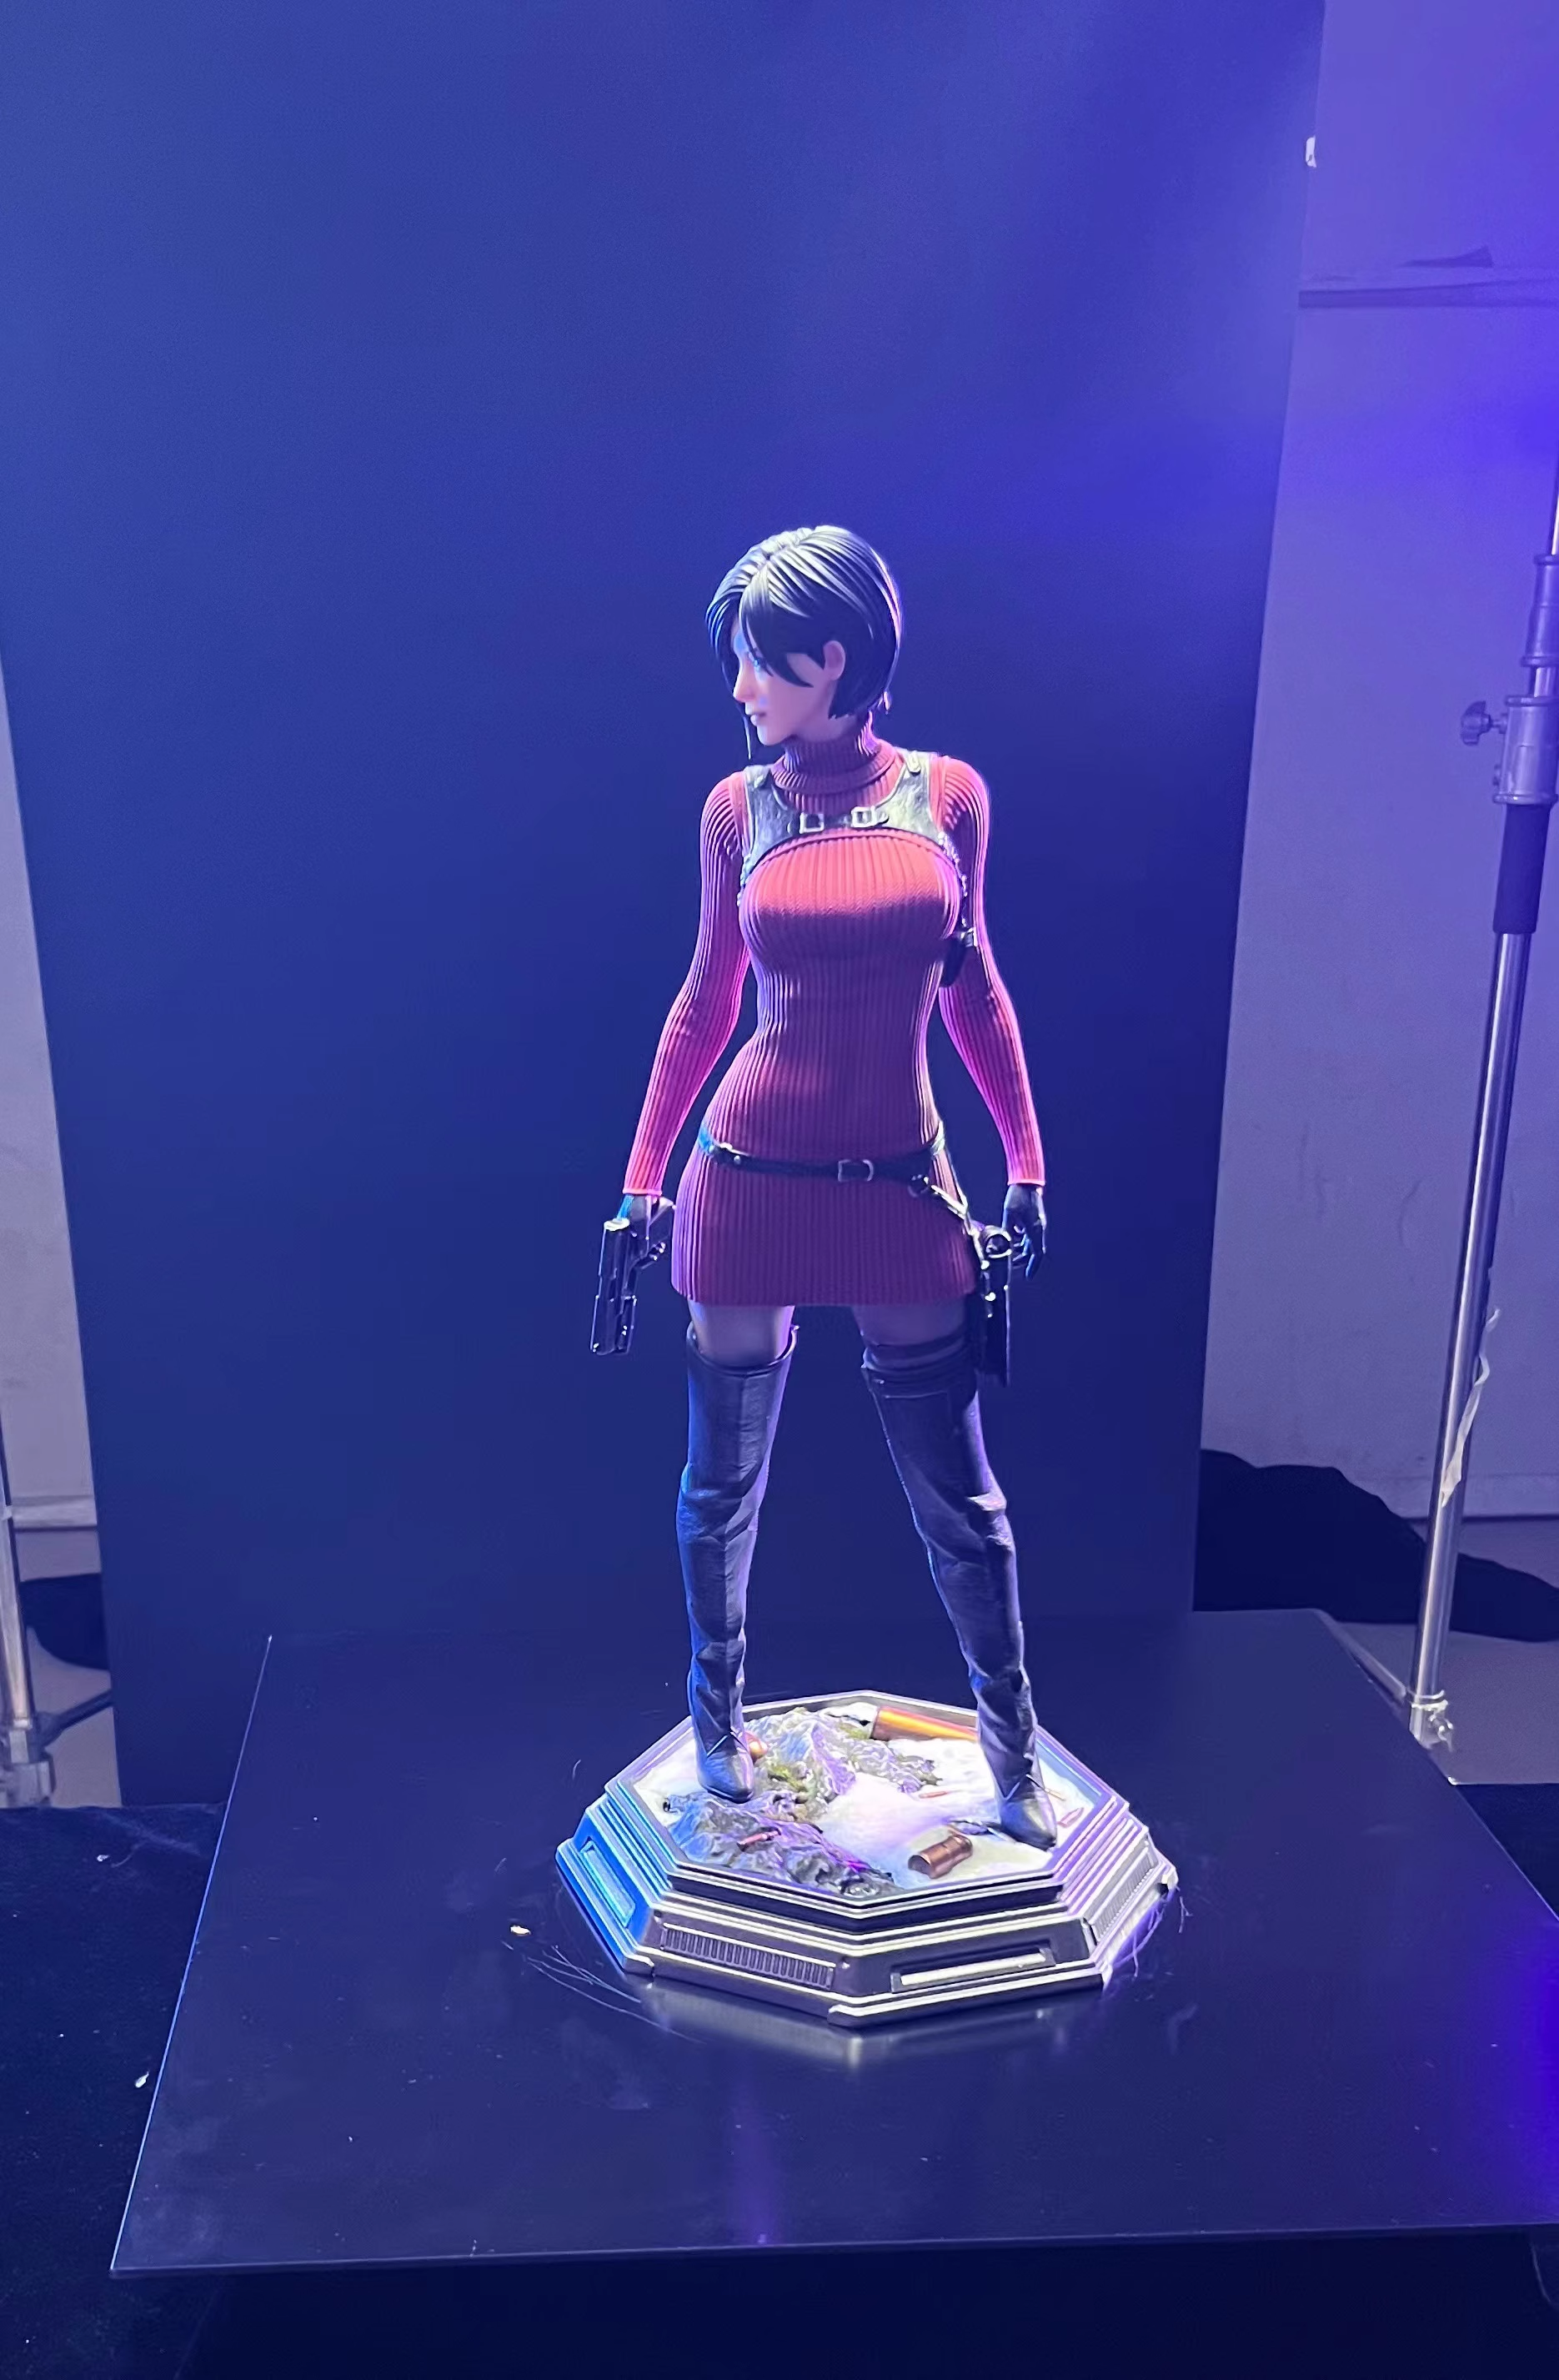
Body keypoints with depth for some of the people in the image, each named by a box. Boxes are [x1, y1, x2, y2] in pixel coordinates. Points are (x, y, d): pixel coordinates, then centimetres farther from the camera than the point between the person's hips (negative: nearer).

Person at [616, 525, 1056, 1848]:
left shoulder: (949, 794, 0)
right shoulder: (738, 808, 0)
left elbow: (972, 985, 9)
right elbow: (706, 1000, 7)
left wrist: (1026, 1160, 8)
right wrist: (643, 1177, 7)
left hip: (903, 1187, 0)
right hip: (753, 1181, 0)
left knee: (956, 1488, 7)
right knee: (725, 1475, 11)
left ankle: (1014, 1750, 28)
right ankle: (718, 1715, 35)